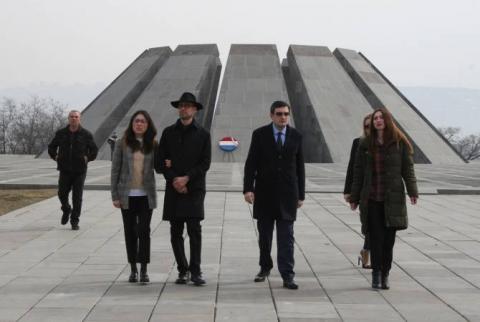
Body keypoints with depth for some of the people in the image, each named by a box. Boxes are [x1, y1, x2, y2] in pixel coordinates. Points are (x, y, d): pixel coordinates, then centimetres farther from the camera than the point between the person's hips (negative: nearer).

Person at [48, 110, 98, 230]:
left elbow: (94, 149, 8)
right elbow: (51, 147, 17)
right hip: (65, 170, 2)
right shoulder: (61, 133, 5)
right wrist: (55, 156, 3)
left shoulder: (86, 134, 0)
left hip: (79, 171, -2)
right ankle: (66, 210, 32)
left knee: (77, 197, -1)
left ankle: (75, 221, 8)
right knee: (62, 193, 1)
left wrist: (88, 158, -6)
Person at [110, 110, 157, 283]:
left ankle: (144, 270, 2)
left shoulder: (153, 145, 4)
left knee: (144, 231, -4)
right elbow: (115, 170, 1)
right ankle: (133, 270, 17)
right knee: (130, 232, 7)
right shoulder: (123, 144, 0)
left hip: (146, 195, 0)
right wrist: (115, 195, -3)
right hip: (127, 195, 0)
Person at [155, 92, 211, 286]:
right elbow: (160, 162, 6)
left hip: (194, 188, -2)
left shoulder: (202, 134, 5)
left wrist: (186, 178, -11)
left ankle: (195, 271, -3)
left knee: (194, 230, -8)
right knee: (176, 232, 5)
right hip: (173, 189, 2)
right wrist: (174, 180, -7)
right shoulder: (169, 132, 10)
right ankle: (182, 270, 15)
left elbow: (205, 163, -1)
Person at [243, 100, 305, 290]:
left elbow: (300, 166, 8)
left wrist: (301, 194, 6)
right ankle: (265, 267, 28)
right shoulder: (260, 135, 0)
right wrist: (248, 188, -13)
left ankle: (287, 276, -4)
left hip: (287, 194, 0)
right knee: (264, 235, 10)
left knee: (286, 237, -4)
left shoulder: (296, 136, 5)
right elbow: (251, 163, -3)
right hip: (264, 193, 0)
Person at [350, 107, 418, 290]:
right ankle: (376, 274, 4)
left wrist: (412, 191, -13)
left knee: (389, 239, 4)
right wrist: (354, 197, 7)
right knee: (376, 237, -3)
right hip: (372, 199, 1)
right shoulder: (365, 144, 6)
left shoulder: (400, 143, 2)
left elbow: (408, 169, -1)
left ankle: (385, 275, 14)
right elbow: (358, 172, 8)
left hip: (392, 198, 0)